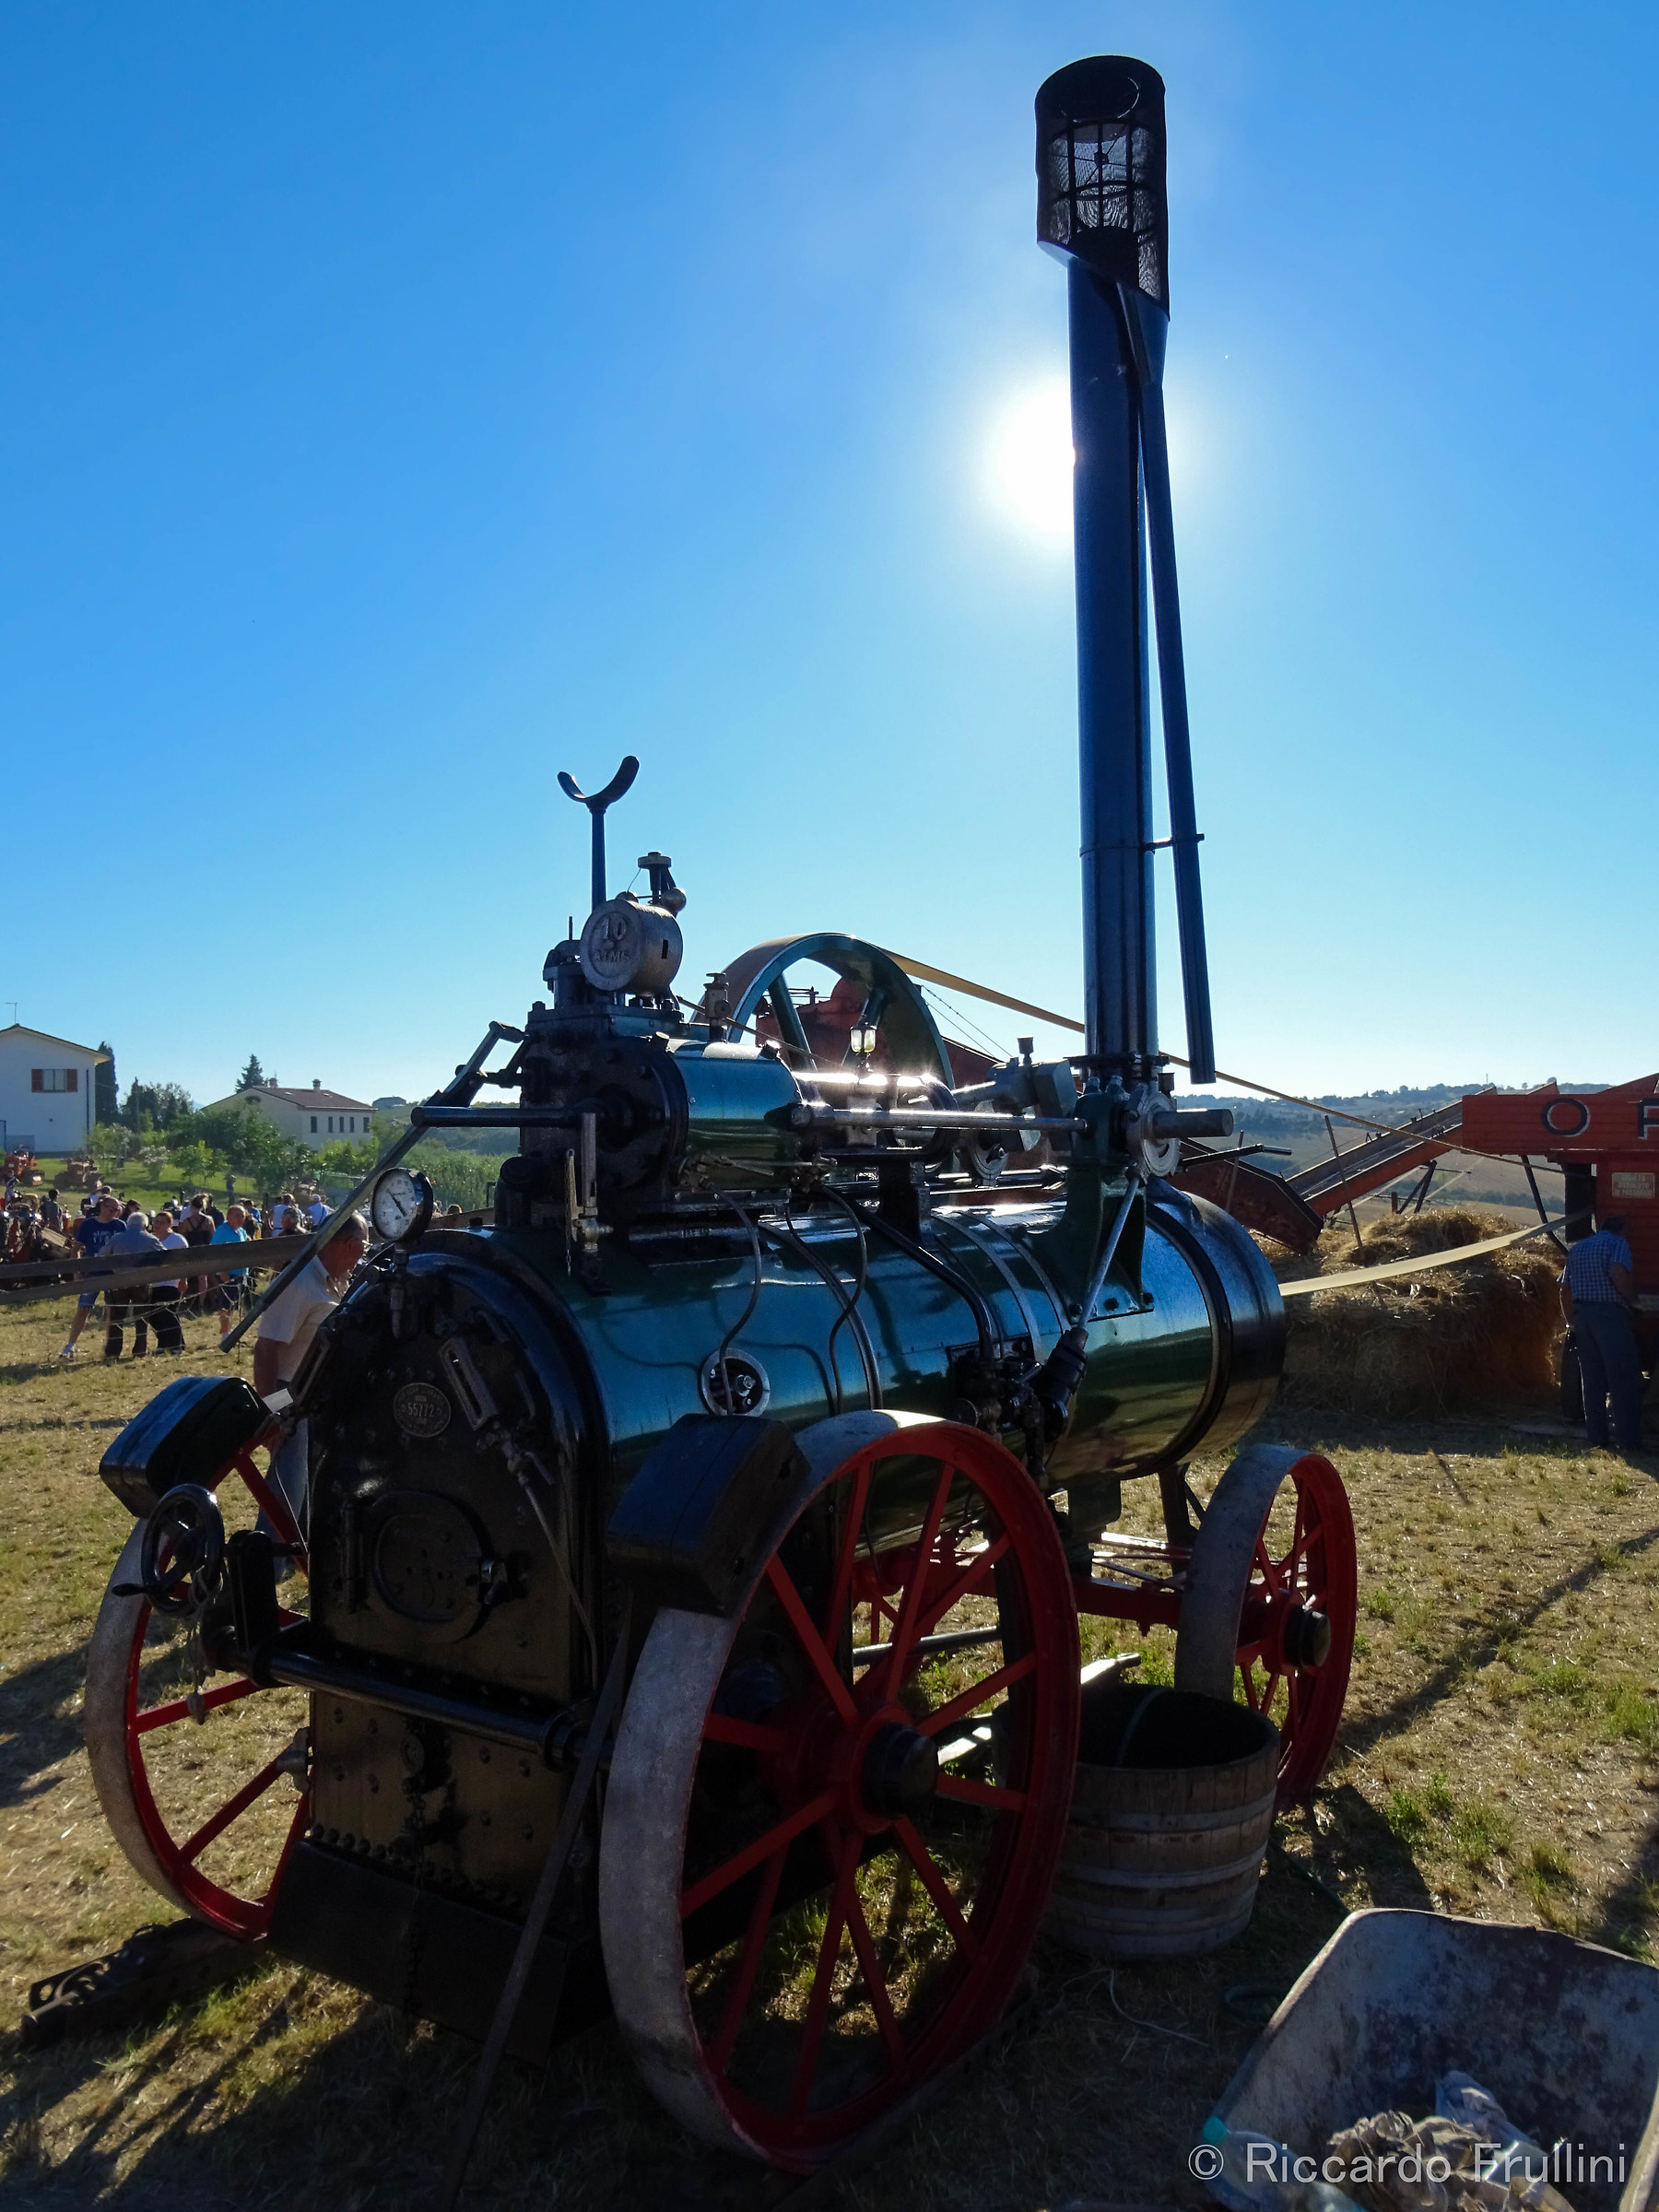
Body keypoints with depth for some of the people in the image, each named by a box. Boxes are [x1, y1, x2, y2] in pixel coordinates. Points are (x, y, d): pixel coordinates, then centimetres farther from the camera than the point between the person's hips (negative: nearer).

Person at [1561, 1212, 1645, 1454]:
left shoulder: (1576, 1248, 19)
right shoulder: (1618, 1243, 0)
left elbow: (1565, 1291, 18)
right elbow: (1618, 1273, -20)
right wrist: (1631, 1298, -4)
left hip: (1582, 1314, 6)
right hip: (1611, 1313, -6)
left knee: (1592, 1380, 11)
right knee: (1623, 1380, -3)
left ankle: (1596, 1436, 13)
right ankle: (1627, 1440, -6)